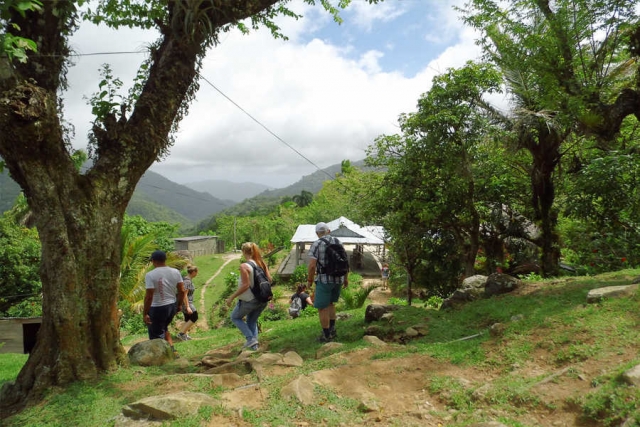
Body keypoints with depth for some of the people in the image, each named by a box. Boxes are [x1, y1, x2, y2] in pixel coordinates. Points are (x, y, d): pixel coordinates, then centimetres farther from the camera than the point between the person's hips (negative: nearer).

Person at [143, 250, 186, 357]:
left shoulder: (150, 275, -15)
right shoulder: (175, 272, 1)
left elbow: (149, 296, -18)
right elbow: (182, 291, 2)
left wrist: (145, 313, -11)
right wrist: (179, 305, 15)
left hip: (157, 308, -6)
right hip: (172, 306, 6)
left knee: (156, 335, 8)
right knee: (163, 328, 28)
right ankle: (172, 350, 18)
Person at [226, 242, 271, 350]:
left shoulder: (244, 266, -17)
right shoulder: (262, 263, 2)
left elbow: (245, 285, -22)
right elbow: (269, 279, 4)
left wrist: (231, 297, -14)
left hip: (249, 300, -6)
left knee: (235, 317, 17)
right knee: (252, 321, 24)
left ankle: (251, 338, 5)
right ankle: (254, 344, 16)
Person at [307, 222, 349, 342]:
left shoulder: (316, 244, -10)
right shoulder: (338, 242, 7)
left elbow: (312, 265, -16)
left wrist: (310, 280, -2)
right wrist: (346, 278, 18)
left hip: (324, 280, -6)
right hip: (338, 279, 6)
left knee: (322, 307, 6)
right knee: (330, 303, 25)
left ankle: (327, 335, 12)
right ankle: (332, 330, 26)